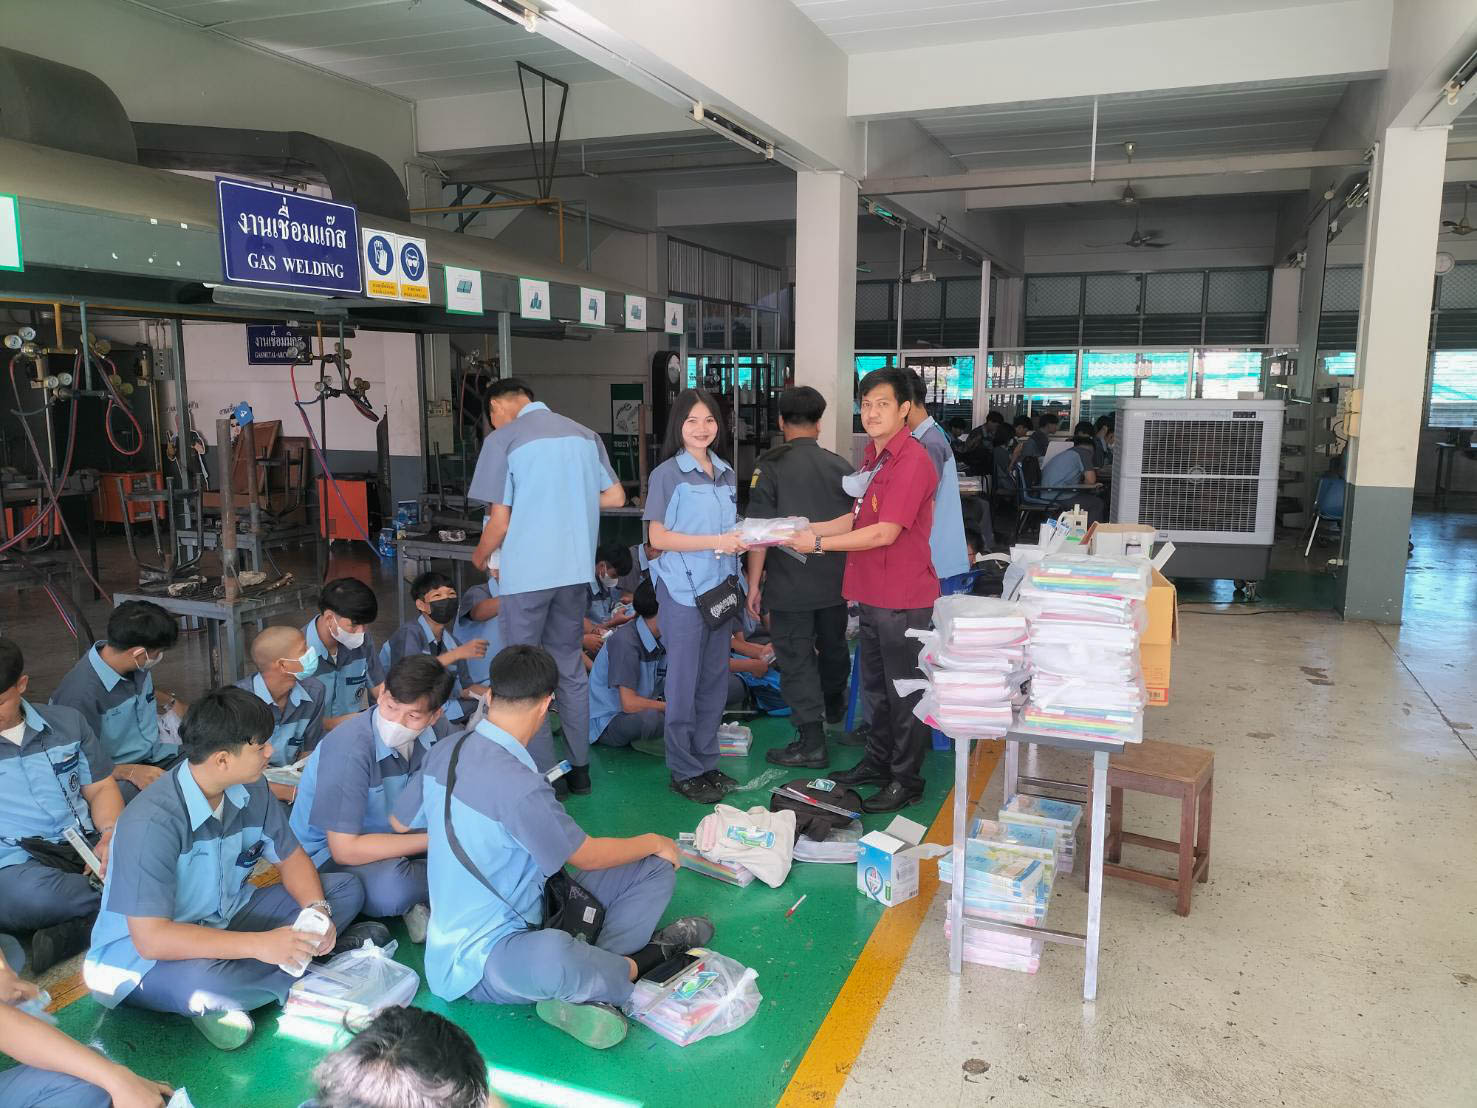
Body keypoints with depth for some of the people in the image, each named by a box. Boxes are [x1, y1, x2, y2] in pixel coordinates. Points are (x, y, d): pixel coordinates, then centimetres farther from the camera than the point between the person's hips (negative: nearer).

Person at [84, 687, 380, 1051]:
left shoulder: (251, 791, -9)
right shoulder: (152, 822, -29)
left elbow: (291, 857, 4)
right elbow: (151, 938, -33)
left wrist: (318, 911, -16)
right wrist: (260, 945, -37)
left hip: (225, 921, 6)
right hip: (144, 959, -6)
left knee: (346, 888, 0)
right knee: (203, 980, -40)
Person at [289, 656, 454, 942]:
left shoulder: (437, 731, -12)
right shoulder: (350, 748, -29)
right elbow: (345, 849, -28)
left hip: (389, 836, 6)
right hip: (328, 853, -6)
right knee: (391, 887, -36)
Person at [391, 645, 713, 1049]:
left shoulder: (445, 751, -1)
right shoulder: (518, 785, -28)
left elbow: (401, 822, 18)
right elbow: (587, 856, -14)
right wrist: (652, 842, 4)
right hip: (476, 960, -9)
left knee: (656, 869, 1)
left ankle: (582, 989, -16)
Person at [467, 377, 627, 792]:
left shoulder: (503, 439, -7)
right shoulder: (584, 434, 8)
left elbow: (499, 522, -9)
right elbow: (615, 497, 11)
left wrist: (479, 557, 10)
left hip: (527, 571, -5)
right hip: (576, 567, 5)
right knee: (570, 668, 17)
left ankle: (542, 775, 10)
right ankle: (578, 767, 24)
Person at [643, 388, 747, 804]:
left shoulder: (727, 474, 11)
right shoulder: (667, 474, -7)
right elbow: (658, 537, -11)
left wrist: (743, 539, -2)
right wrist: (715, 542, -18)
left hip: (721, 588, 6)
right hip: (684, 591, -6)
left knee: (714, 680, 13)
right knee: (684, 682, 2)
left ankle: (707, 761, 25)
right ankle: (684, 770, 13)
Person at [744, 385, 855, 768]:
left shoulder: (770, 466, -11)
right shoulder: (840, 466, 3)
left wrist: (754, 583, -7)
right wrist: (848, 573, 24)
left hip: (789, 584, -5)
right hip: (835, 580, 5)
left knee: (797, 658, 4)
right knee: (833, 646, 24)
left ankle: (811, 741, 6)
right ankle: (833, 705, 49)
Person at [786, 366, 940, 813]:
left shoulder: (911, 460, -20)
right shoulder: (874, 455, 12)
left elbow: (884, 532, -23)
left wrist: (819, 544, -18)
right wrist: (810, 529, 6)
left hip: (903, 598, -10)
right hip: (873, 593, 10)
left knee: (904, 691, 3)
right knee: (877, 685, 21)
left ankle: (906, 780, 16)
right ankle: (878, 762, 36)